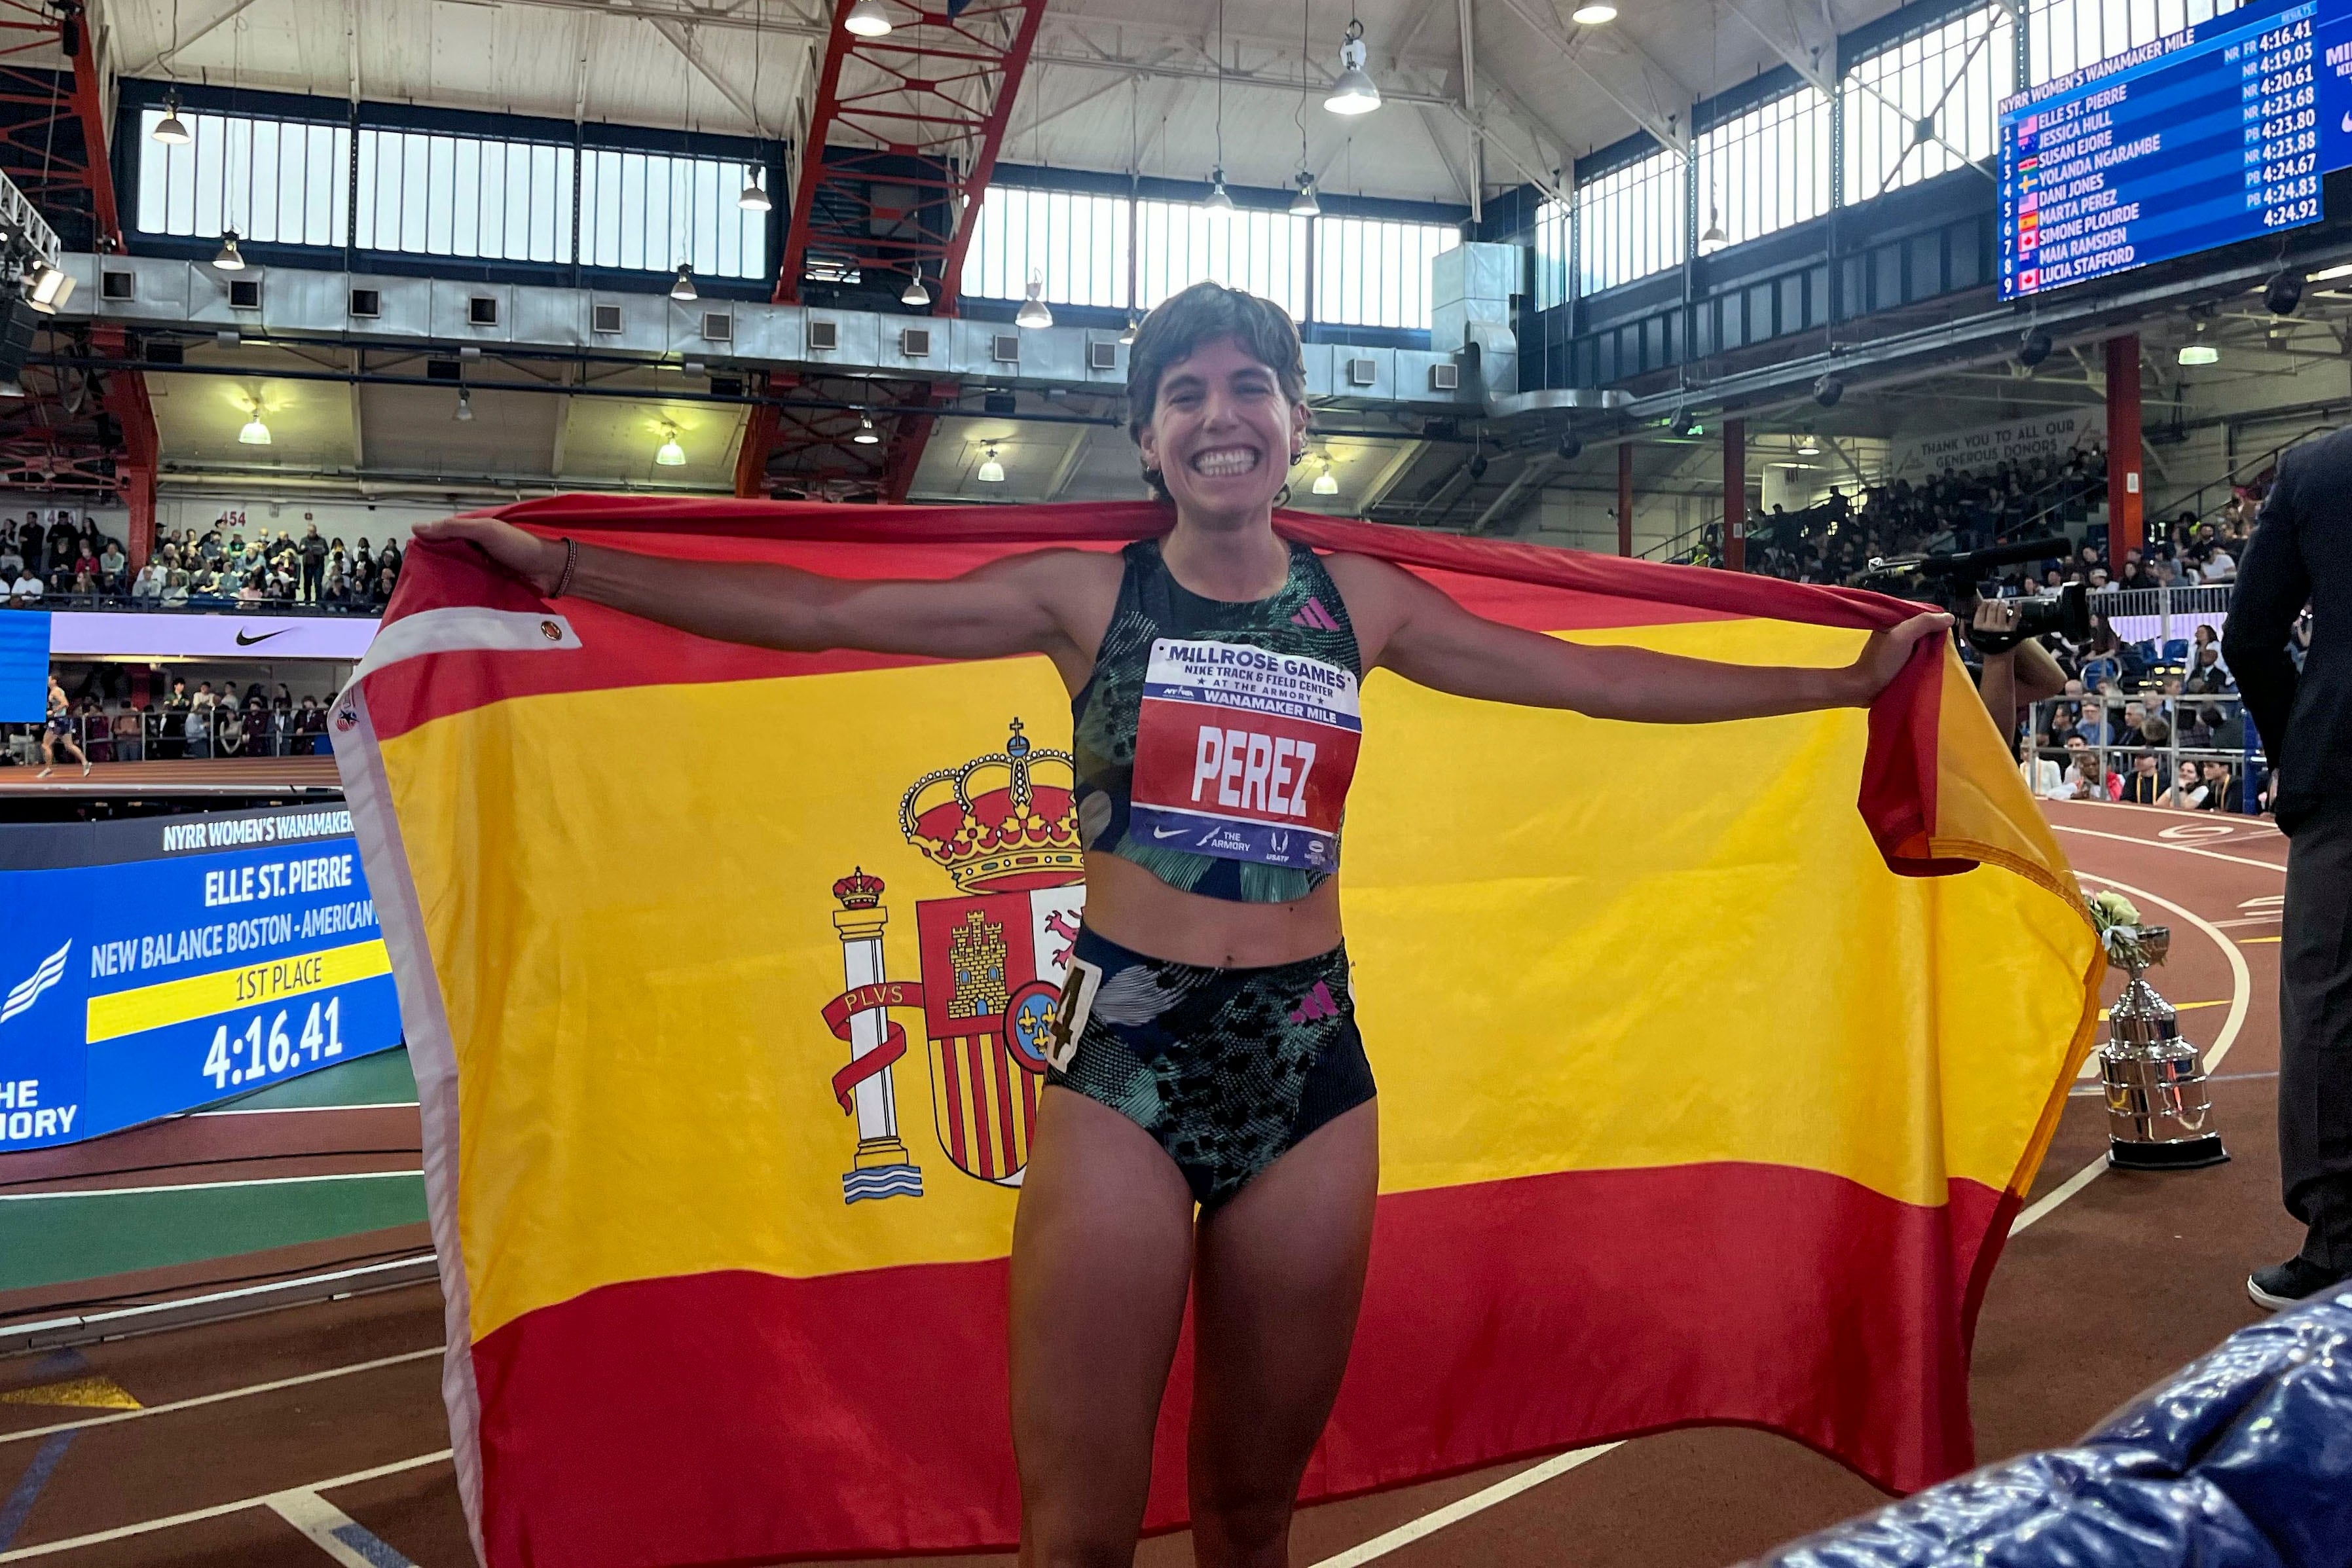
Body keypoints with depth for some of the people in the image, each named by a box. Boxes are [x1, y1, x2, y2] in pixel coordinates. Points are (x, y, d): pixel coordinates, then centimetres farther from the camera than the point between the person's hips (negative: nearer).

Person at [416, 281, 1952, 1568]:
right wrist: (561, 564, -2)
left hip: (1312, 1069, 2)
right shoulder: (1088, 594, 3)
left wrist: (1843, 681, 20)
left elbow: (1596, 674, 16)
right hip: (1122, 1064, -2)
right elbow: (819, 612, 0)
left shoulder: (1359, 601, 9)